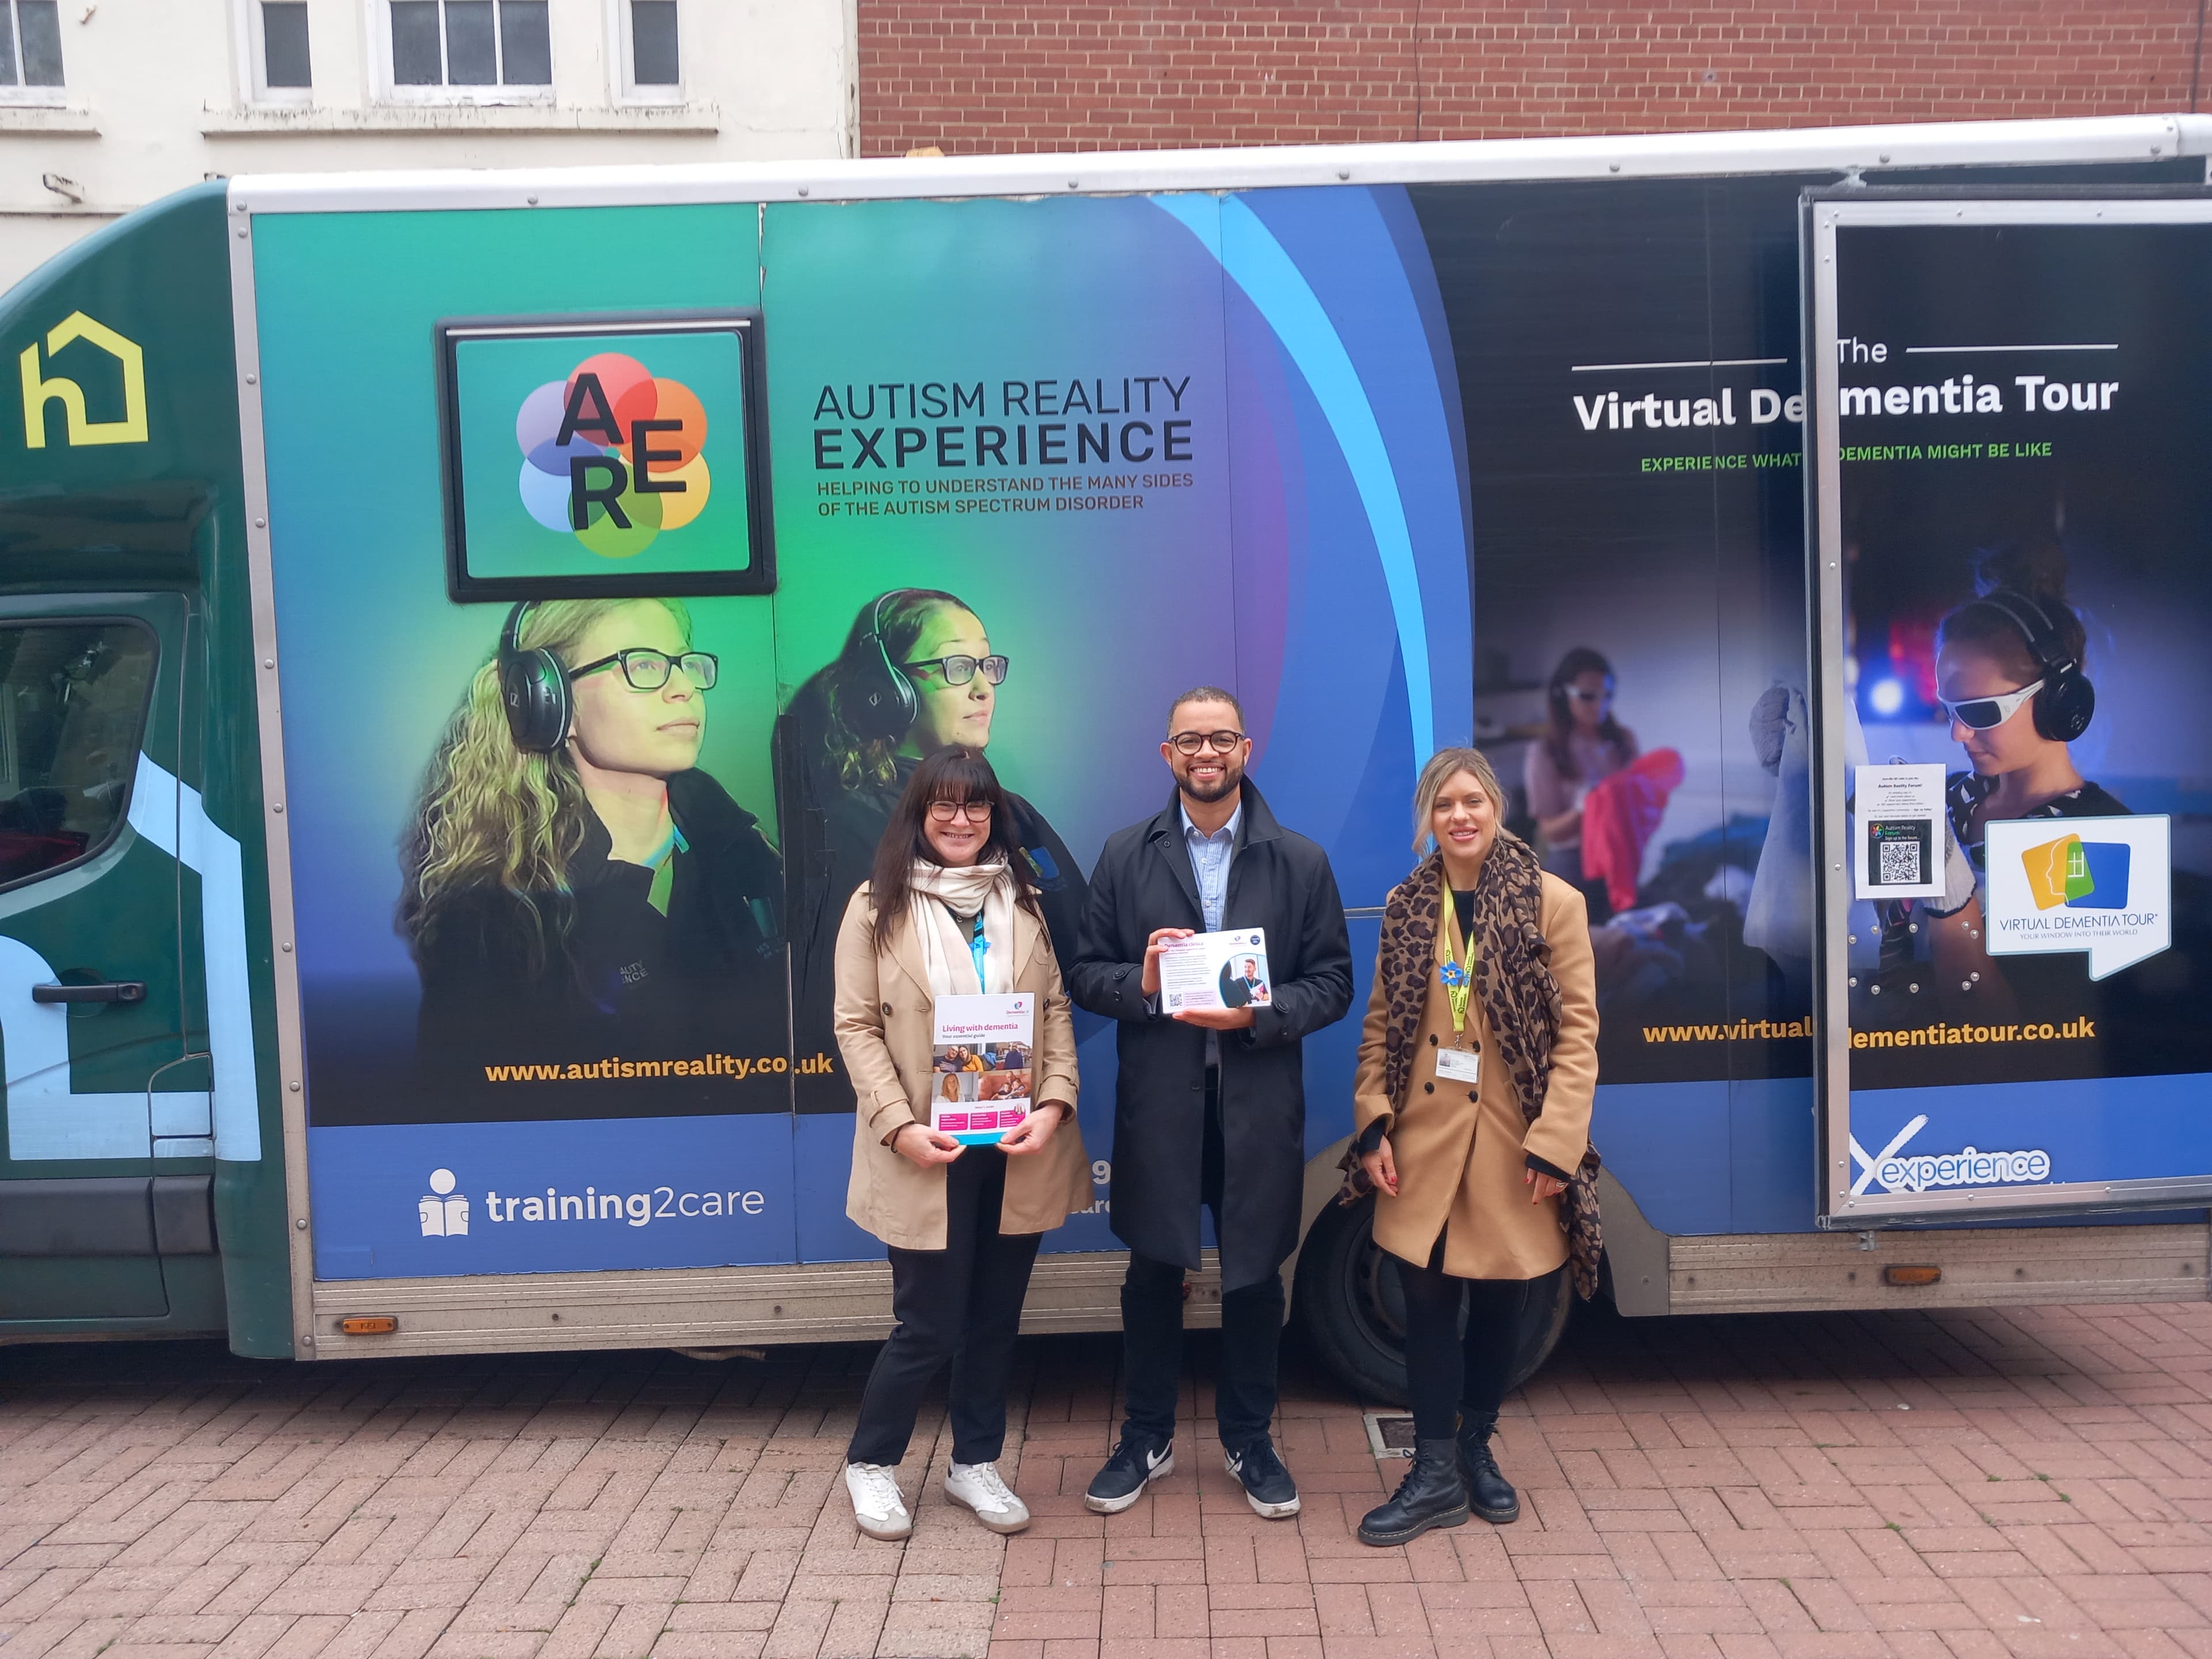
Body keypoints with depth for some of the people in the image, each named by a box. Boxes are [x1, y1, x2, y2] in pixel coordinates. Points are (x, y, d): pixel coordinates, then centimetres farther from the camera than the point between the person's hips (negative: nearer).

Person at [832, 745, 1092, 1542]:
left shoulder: (1025, 900, 8)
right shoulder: (876, 906, -1)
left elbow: (1056, 1008, 5)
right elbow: (856, 1026, -5)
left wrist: (1054, 1103, -9)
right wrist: (900, 1126, -15)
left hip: (1018, 1146, 4)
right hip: (929, 1150, -3)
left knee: (996, 1316, 12)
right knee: (930, 1324, 3)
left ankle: (975, 1463, 31)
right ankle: (870, 1462, 27)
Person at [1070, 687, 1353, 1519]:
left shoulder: (1300, 861, 3)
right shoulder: (1125, 855, 4)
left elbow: (1332, 983, 0)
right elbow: (1087, 975, 4)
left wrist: (1254, 1015, -16)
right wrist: (1141, 982, -17)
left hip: (1260, 1104, 0)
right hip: (1157, 1102, 0)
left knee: (1255, 1275, 12)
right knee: (1153, 1272, 12)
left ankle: (1248, 1438, 33)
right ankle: (1146, 1439, 31)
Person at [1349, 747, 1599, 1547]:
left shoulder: (1553, 902, -5)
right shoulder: (1407, 906, 5)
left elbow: (1577, 1033, -6)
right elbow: (1380, 1027, 7)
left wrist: (1555, 1144, -12)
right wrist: (1374, 1128, -2)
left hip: (1512, 1146, -2)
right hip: (1424, 1144, 2)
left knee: (1500, 1304, 11)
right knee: (1427, 1303, 4)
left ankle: (1475, 1449, 33)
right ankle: (1434, 1473, 17)